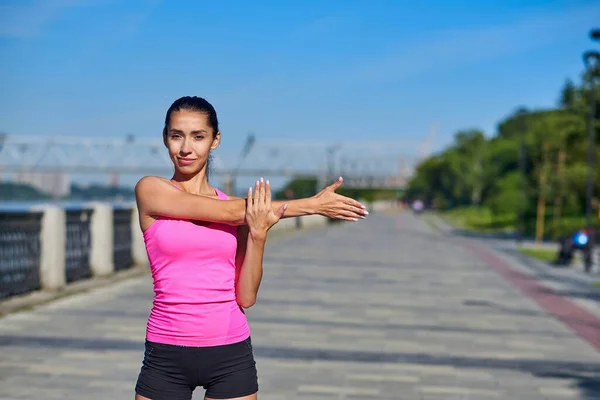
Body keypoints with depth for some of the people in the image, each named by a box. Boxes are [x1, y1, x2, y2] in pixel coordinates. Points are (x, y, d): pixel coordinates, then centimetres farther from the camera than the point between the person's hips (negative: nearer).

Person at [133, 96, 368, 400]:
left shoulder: (244, 209, 5)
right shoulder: (150, 190, -3)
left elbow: (246, 297, 0)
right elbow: (229, 213, -13)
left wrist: (258, 234, -14)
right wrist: (311, 204, -10)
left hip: (230, 353, 2)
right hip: (167, 354, -2)